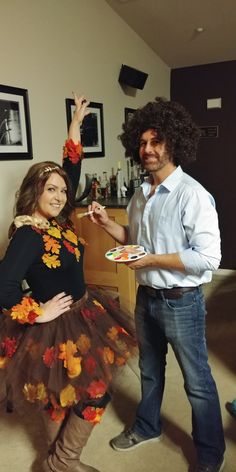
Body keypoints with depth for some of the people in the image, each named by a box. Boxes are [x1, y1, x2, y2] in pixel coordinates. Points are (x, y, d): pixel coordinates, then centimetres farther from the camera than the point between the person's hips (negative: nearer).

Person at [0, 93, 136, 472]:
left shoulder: (59, 220, 0)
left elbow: (73, 169, 7)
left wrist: (76, 123, 9)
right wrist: (39, 314, -19)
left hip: (80, 315, 8)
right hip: (57, 325, -8)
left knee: (62, 395, 22)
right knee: (95, 393, 4)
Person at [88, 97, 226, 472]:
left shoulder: (193, 195, -20)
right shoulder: (141, 193, 3)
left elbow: (208, 259, -24)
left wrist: (151, 260, -23)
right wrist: (107, 224, -3)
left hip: (181, 301, -7)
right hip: (146, 296, 7)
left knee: (197, 381, 12)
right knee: (150, 369, 25)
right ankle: (147, 427, 50)